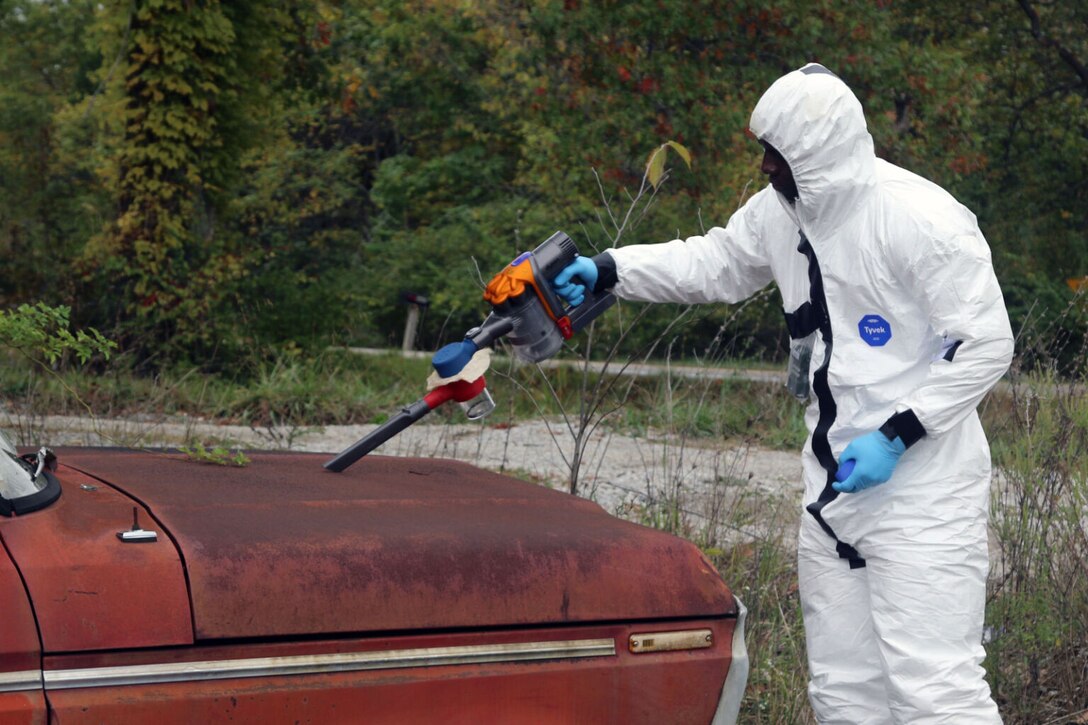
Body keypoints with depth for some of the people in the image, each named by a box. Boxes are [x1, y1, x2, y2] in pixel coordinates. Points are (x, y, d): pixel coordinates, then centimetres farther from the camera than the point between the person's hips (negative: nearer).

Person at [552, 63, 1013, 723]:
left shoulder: (921, 218, -18)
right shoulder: (781, 210, 7)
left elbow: (987, 345, -16)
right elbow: (715, 262, 24)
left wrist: (897, 437, -19)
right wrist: (607, 270, 14)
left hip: (922, 489, -8)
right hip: (836, 486, 8)